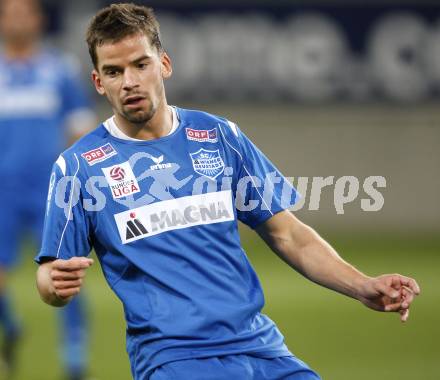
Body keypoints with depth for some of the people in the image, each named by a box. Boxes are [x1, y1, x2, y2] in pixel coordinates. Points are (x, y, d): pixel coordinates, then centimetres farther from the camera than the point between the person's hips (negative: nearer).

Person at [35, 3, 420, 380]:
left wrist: (364, 287, -1)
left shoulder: (220, 136, 11)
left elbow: (287, 234, 13)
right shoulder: (78, 165, 3)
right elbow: (50, 276, 6)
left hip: (259, 346, 4)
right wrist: (57, 284, -19)